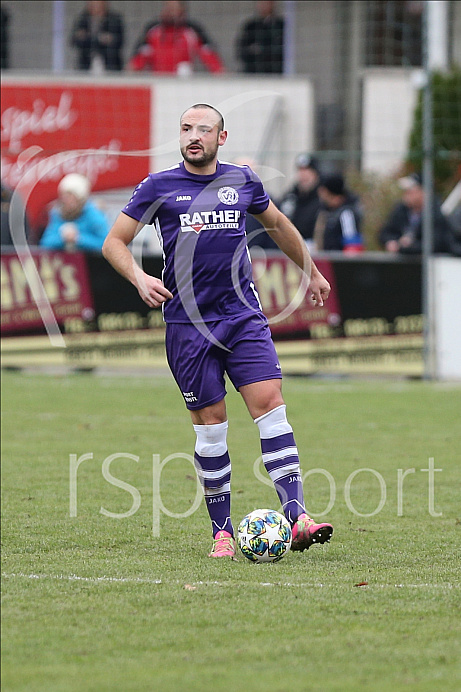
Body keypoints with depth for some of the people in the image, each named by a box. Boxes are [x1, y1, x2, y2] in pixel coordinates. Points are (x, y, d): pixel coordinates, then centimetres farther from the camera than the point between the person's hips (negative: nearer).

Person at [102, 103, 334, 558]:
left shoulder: (243, 182, 9)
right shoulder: (157, 187, 2)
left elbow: (278, 225, 27)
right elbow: (114, 242, 5)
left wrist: (311, 273, 35)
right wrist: (139, 278, -13)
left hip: (243, 316, 2)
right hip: (187, 324, -2)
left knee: (270, 404, -12)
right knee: (210, 424, -1)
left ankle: (296, 516, -18)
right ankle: (222, 531, 8)